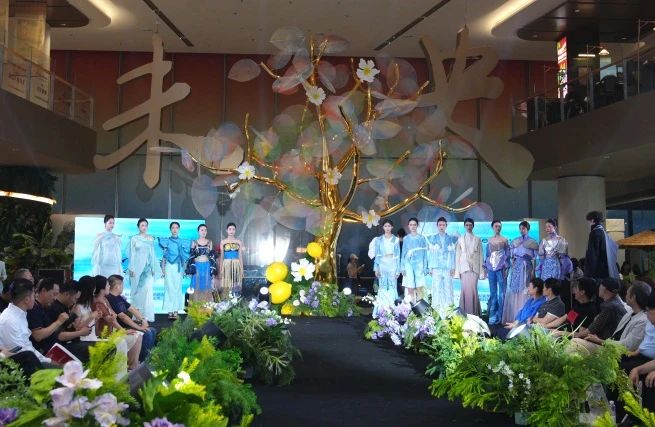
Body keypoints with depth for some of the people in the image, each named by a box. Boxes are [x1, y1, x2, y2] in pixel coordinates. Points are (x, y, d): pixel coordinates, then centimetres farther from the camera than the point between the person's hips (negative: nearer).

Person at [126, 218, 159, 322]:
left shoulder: (151, 238, 9)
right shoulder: (134, 238, 2)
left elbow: (152, 254, 12)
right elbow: (131, 254, 1)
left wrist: (154, 268, 9)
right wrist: (131, 268, -5)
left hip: (147, 267, 2)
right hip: (137, 266, -2)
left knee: (148, 290, -6)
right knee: (137, 290, 0)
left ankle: (147, 315, -3)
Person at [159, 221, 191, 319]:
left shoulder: (182, 242, 8)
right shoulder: (166, 241, 5)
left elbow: (184, 257, 9)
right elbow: (164, 256, 5)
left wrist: (184, 269, 5)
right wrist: (163, 268, -1)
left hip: (179, 267, 1)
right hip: (169, 267, -1)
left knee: (177, 287, -1)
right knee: (169, 287, -4)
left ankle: (176, 310, 2)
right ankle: (170, 310, -2)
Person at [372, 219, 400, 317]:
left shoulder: (396, 240, 5)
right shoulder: (379, 240, 7)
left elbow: (398, 256, 5)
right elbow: (377, 255, 7)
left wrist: (398, 270, 1)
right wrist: (376, 268, -1)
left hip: (393, 265, 0)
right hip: (382, 264, 0)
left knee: (392, 287, -2)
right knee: (382, 287, -1)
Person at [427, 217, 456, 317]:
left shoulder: (452, 239, 9)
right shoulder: (432, 239, 11)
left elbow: (453, 253, 6)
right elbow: (430, 253, 9)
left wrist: (453, 267, -1)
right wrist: (430, 267, 3)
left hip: (448, 268, 0)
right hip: (436, 268, 0)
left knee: (448, 288, -3)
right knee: (436, 288, -3)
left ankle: (448, 309, 1)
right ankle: (436, 309, 0)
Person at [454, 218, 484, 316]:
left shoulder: (477, 239, 8)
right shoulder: (460, 239, 9)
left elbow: (480, 256, 6)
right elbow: (457, 256, 7)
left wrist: (481, 271, 0)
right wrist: (457, 271, 1)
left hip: (475, 268, 0)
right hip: (464, 268, 0)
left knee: (473, 289, -8)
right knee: (465, 290, -4)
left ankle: (474, 313, -1)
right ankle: (465, 314, 2)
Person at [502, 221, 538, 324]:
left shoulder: (533, 242, 3)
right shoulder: (514, 242, 11)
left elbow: (535, 258, -1)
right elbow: (511, 257, 11)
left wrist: (533, 271, -9)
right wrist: (510, 268, 2)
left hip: (526, 269, -3)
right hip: (515, 269, 3)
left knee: (525, 293, -3)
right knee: (513, 292, 1)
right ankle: (512, 318, 6)